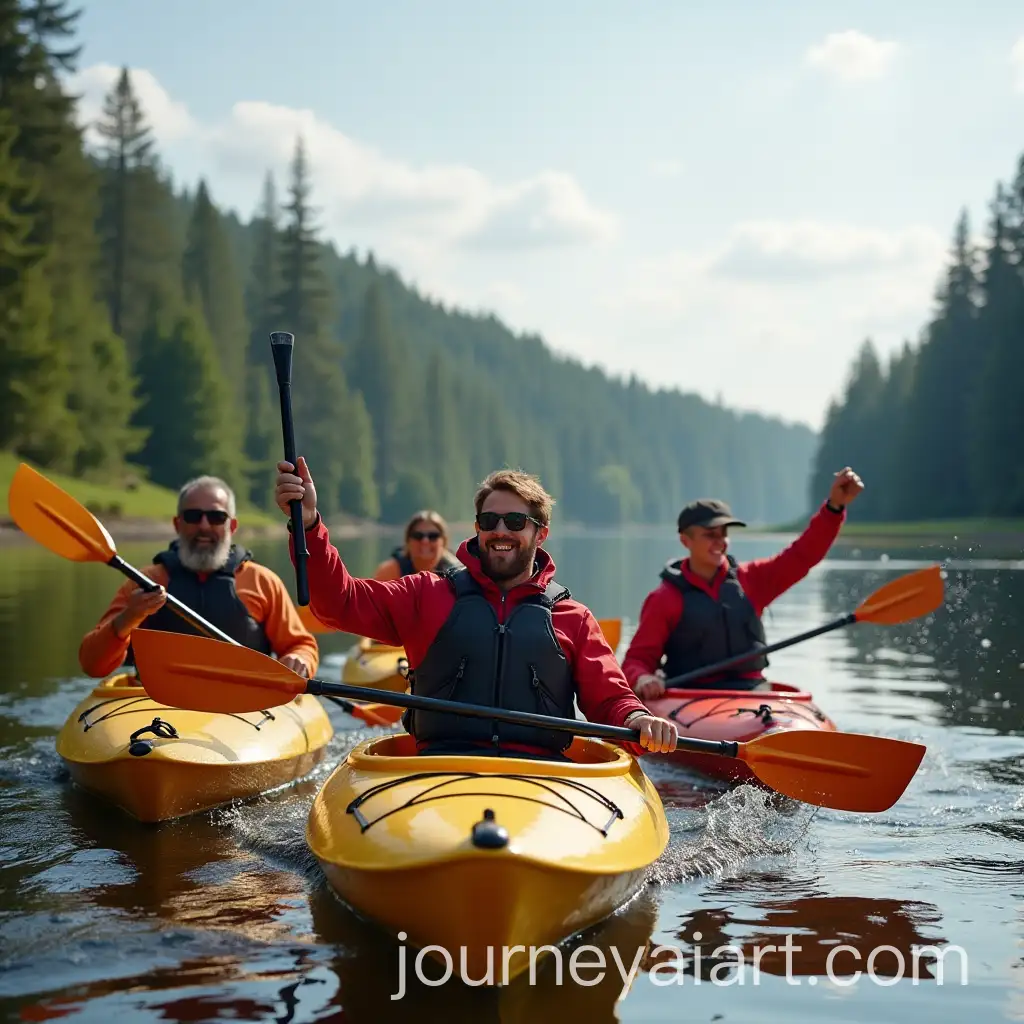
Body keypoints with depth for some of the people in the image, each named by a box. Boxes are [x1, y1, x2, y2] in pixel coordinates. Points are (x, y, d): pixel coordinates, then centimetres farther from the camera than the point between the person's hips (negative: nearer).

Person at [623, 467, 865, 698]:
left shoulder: (749, 580, 12)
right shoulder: (665, 597, 1)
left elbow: (803, 554, 5)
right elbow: (636, 659, 0)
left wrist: (835, 505, -7)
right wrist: (642, 679, -24)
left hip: (751, 690, 3)